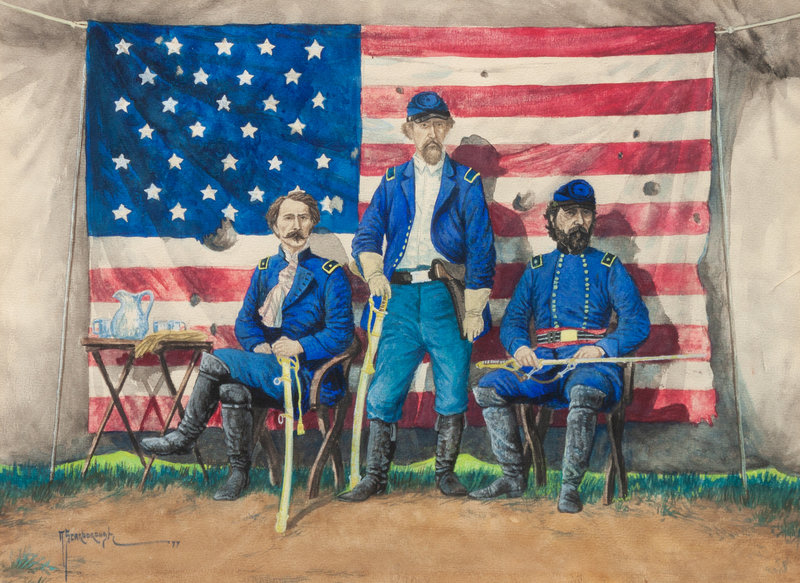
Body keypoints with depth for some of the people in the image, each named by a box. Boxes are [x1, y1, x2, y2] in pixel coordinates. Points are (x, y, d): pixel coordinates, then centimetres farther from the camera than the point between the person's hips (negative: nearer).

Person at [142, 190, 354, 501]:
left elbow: (341, 334, -6)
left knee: (217, 360, -21)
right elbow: (244, 321, 14)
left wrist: (300, 346, -18)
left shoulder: (329, 274, -1)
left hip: (305, 375, -5)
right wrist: (258, 346, -7)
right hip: (266, 367, 5)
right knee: (232, 389, -30)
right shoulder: (265, 269, 16)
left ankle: (184, 437, -2)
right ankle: (239, 470, -12)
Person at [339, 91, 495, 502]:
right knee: (383, 392, 0)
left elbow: (480, 247, 2)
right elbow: (367, 233, 6)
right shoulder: (393, 182, 14)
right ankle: (376, 476, 14)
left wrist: (473, 308, -6)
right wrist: (374, 272, -15)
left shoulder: (465, 182, 8)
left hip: (448, 297, -1)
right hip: (401, 297, 1)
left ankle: (446, 473, 19)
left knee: (452, 393, 2)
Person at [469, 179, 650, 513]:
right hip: (543, 363, 3)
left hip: (592, 363, -3)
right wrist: (518, 345, -10)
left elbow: (638, 322, 3)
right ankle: (514, 478, -7)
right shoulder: (536, 269, 20)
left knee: (584, 390, -38)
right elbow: (513, 319, 14)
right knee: (488, 388, -19)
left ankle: (570, 487, -23)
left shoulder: (608, 267, 12)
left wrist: (603, 347, -16)